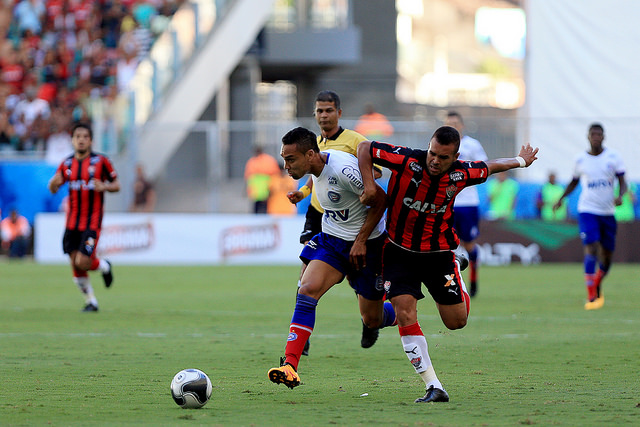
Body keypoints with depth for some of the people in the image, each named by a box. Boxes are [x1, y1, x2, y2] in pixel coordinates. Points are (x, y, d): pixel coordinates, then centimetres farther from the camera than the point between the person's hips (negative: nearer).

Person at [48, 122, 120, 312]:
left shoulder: (100, 161, -4)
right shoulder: (67, 163, 7)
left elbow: (116, 185, 3)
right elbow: (53, 189, 11)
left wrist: (104, 187, -19)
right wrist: (55, 182, -13)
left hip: (92, 221, -4)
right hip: (72, 222, 4)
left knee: (82, 262, -15)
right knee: (75, 265, 0)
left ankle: (104, 266, 18)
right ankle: (90, 301, 18)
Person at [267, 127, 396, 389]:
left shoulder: (343, 169, -28)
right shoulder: (316, 168, -4)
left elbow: (379, 200, -18)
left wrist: (361, 241, -18)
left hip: (366, 244, -6)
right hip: (331, 240, 6)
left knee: (372, 320, 6)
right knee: (307, 289, -19)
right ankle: (290, 366, -25)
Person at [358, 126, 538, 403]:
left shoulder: (460, 174, -15)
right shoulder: (407, 160, -22)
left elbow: (491, 167, 7)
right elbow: (364, 148, -11)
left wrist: (520, 161, 24)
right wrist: (369, 183, -24)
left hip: (439, 252, 2)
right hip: (399, 252, -1)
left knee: (457, 321, 2)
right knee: (405, 313, -18)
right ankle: (433, 388, -15)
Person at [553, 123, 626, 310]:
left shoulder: (613, 157, 1)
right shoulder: (581, 159, 2)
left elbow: (622, 182, 0)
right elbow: (574, 182, 17)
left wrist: (620, 196, -21)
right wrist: (561, 198, 3)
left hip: (608, 212, 2)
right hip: (587, 210, -2)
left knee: (607, 256, 9)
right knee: (591, 249, -19)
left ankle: (597, 286, 39)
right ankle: (591, 297, -18)